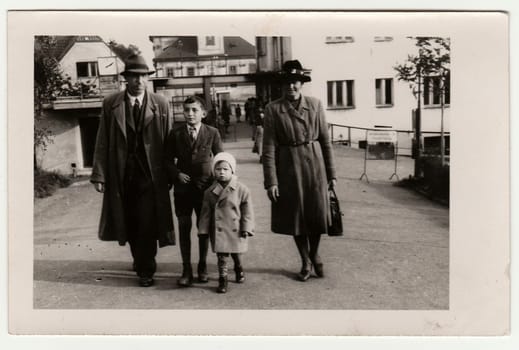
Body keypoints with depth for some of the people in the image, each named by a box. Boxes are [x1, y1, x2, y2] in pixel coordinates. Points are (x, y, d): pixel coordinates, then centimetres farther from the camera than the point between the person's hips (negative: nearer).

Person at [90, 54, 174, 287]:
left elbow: (167, 143, 1)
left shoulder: (160, 105, 0)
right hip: (121, 175, 2)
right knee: (129, 224, 14)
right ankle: (140, 260, 38)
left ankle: (145, 270, 15)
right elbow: (102, 142, 0)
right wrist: (99, 175, -5)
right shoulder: (110, 104, 1)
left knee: (147, 224, -2)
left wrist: (169, 175, -1)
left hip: (150, 175, -1)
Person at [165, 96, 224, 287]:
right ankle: (186, 270, 13)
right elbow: (169, 160, 6)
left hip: (205, 186, -1)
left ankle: (202, 267, 23)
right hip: (183, 187, 1)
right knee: (184, 227, 3)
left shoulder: (212, 133, -2)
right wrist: (176, 174, -10)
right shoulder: (175, 134, 1)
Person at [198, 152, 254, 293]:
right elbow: (206, 212, 3)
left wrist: (246, 228, -8)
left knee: (236, 253, 17)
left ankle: (239, 269, 45)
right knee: (221, 256, 1)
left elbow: (247, 211, -4)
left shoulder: (242, 189, -7)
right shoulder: (210, 192, -1)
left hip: (236, 229, 0)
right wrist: (204, 230, 1)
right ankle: (222, 279, 14)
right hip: (218, 230, 0)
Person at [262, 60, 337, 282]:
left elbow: (326, 140, 4)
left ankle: (315, 255, 35)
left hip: (315, 165, 1)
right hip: (289, 168, -1)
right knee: (296, 216, 9)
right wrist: (270, 181, -13)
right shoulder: (273, 109, -5)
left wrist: (331, 173, 3)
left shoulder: (315, 104, 2)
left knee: (317, 213, 7)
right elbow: (269, 148, -8)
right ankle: (306, 262, 28)